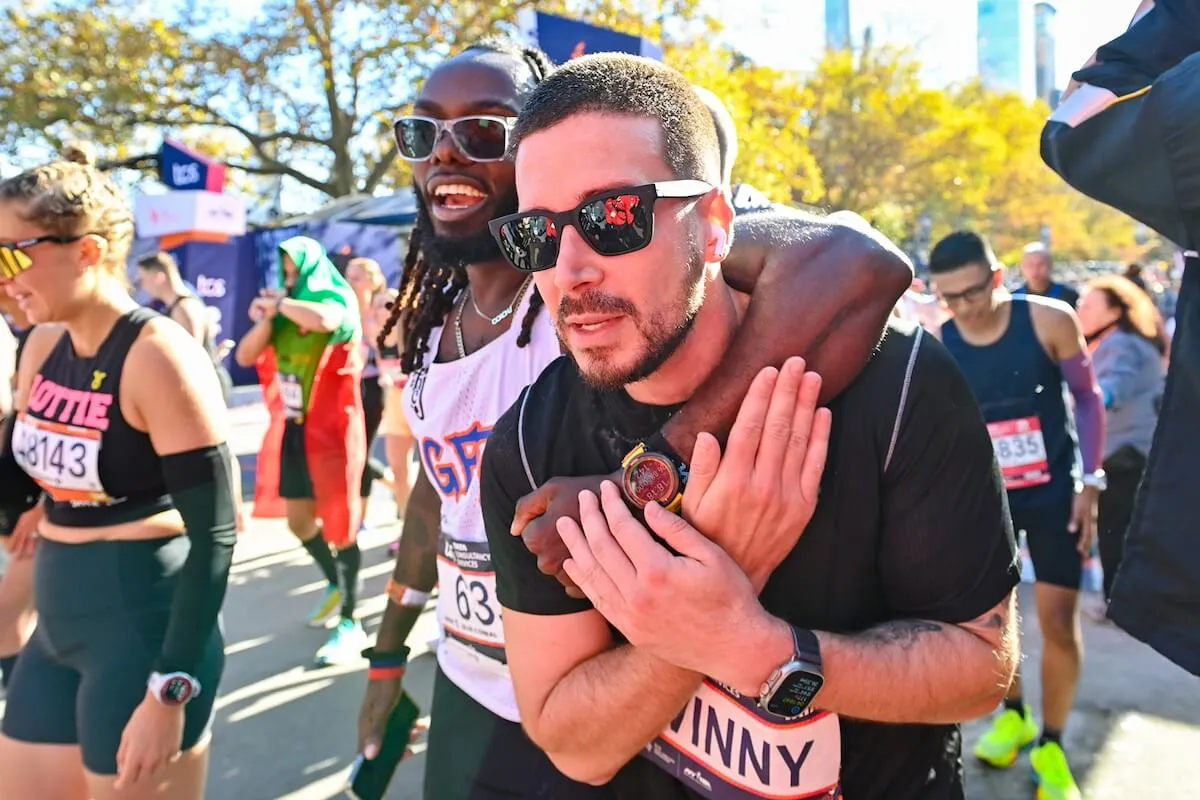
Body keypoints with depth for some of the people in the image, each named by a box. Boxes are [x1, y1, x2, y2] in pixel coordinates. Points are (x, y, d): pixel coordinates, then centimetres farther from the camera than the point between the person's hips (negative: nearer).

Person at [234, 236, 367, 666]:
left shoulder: (337, 299, -8)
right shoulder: (285, 311, 8)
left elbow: (323, 320, -33)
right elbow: (245, 357, 4)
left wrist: (282, 303, -16)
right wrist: (268, 317, -9)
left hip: (330, 429, -7)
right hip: (292, 428, 7)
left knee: (338, 522, -1)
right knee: (298, 519, 17)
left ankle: (351, 624, 8)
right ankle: (335, 584, 42)